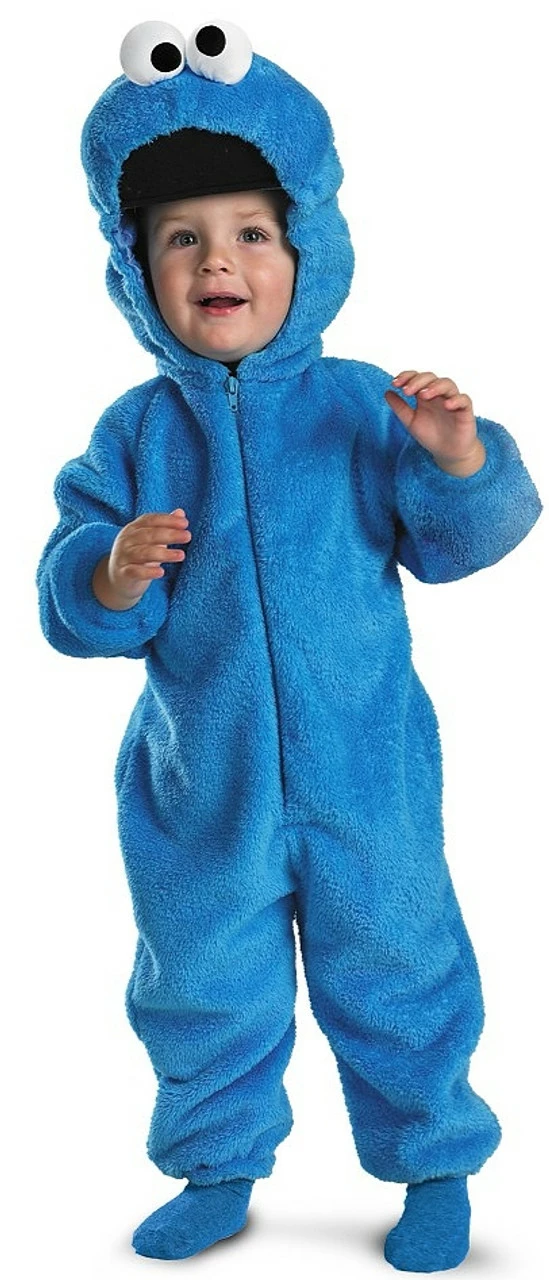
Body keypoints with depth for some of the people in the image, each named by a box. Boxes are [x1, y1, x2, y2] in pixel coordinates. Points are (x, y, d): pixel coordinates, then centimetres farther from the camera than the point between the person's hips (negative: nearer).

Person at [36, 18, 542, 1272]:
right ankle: (219, 1170, 39)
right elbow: (68, 597, -4)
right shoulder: (136, 435, -3)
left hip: (363, 775, -1)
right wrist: (111, 576, -25)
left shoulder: (364, 406, -7)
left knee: (394, 976, 13)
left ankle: (435, 1163, 36)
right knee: (201, 991, 16)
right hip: (201, 789, 2)